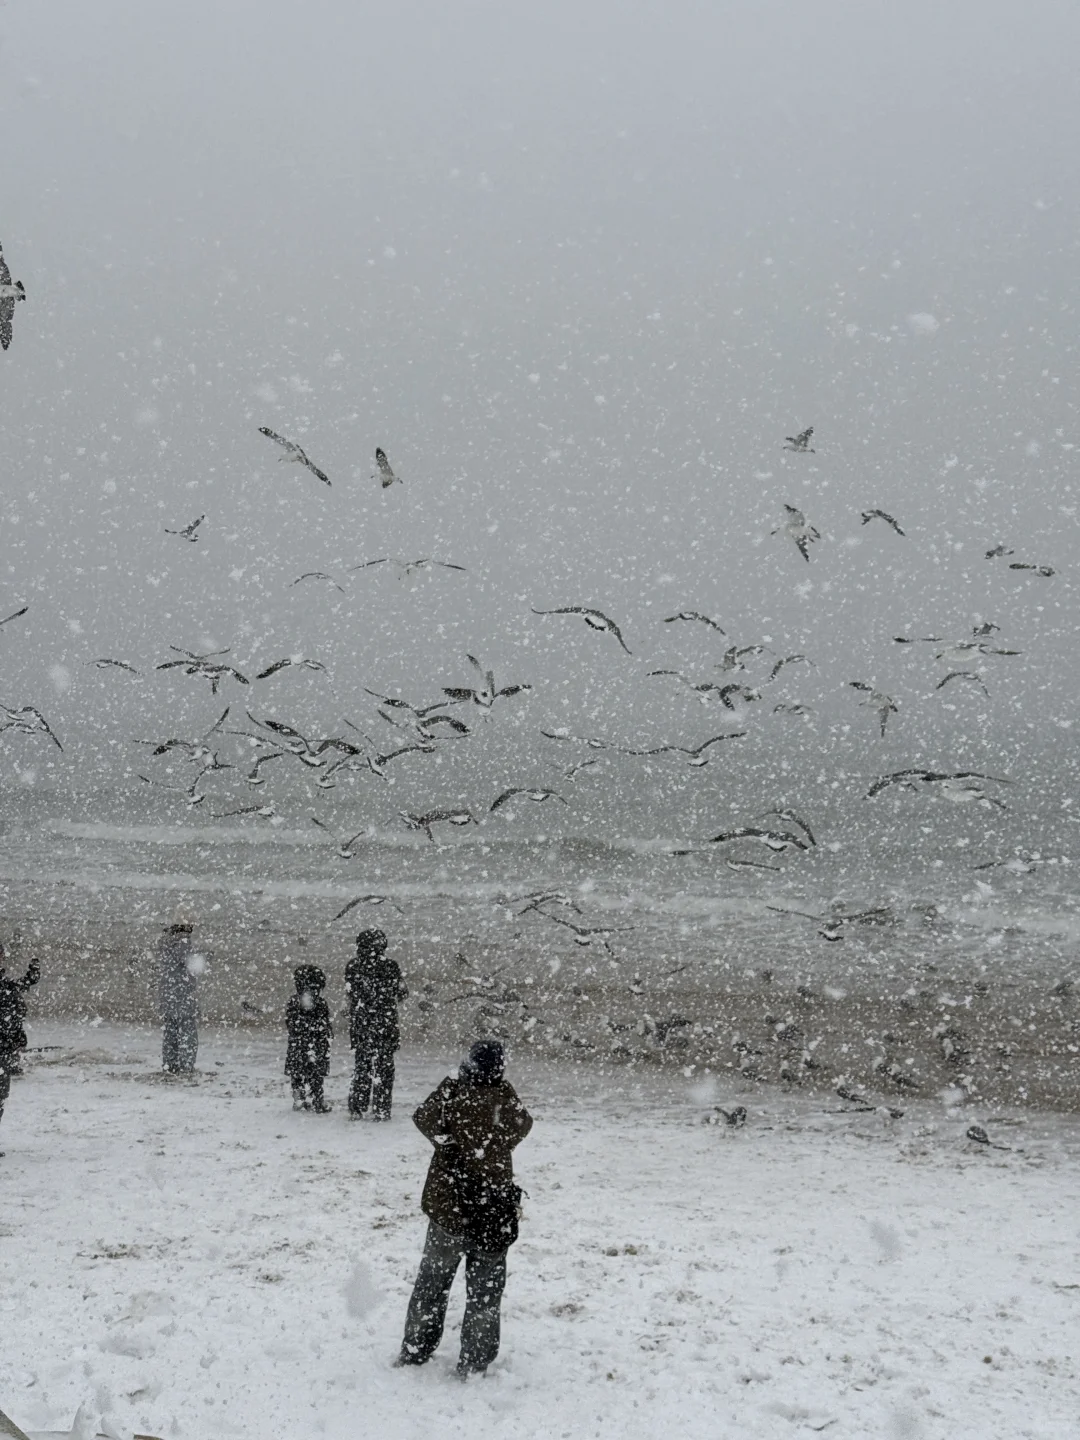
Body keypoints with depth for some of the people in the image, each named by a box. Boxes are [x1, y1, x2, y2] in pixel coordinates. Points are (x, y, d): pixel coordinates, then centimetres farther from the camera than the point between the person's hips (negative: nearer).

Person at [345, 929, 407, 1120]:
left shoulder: (353, 966, -2)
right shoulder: (390, 965, -9)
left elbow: (350, 992, 7)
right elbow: (402, 994, 0)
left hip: (359, 1024, 2)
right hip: (386, 1024, -2)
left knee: (361, 1065, 13)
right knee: (384, 1066, 6)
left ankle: (357, 1108, 12)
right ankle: (381, 1110, 5)